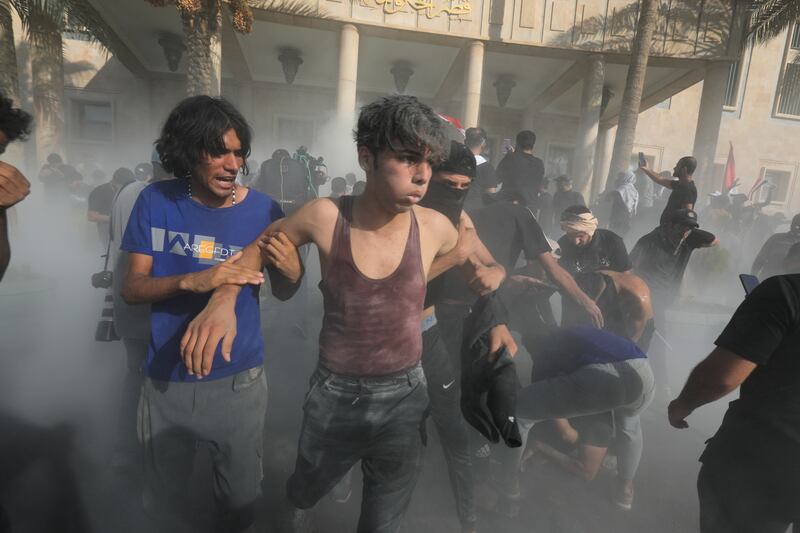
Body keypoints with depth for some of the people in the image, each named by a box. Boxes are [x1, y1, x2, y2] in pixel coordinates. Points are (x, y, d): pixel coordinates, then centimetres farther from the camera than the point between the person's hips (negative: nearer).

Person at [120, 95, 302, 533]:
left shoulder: (263, 211, -10)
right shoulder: (156, 202, -8)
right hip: (165, 380, 1)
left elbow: (282, 294, -2)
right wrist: (191, 280, -28)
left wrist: (292, 273, -25)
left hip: (238, 381, -1)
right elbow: (131, 288, -9)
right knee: (162, 498, 24)